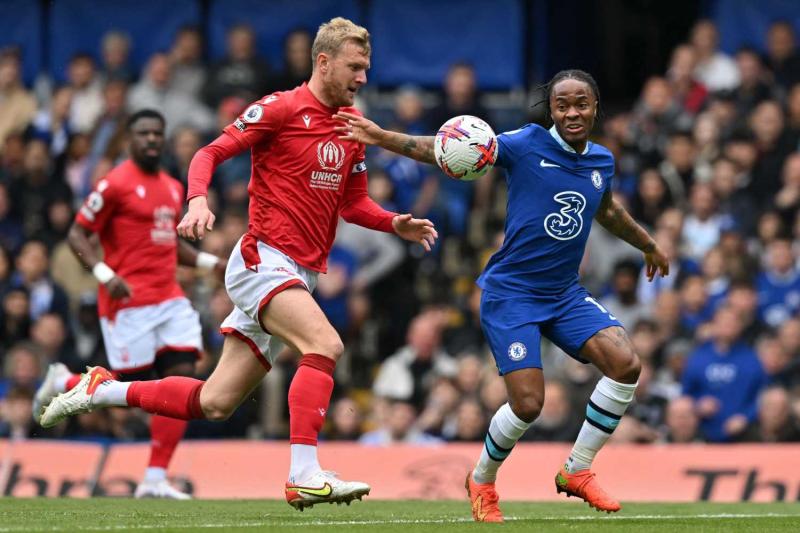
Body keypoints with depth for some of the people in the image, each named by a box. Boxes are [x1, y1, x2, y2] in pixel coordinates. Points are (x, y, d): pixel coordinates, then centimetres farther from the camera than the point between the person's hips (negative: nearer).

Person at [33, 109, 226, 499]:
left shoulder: (173, 188, 17)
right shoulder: (115, 184, -7)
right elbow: (77, 235, -7)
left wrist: (211, 263, 16)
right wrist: (105, 275, -21)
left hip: (169, 298, 7)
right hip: (128, 301, -7)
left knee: (183, 378, -6)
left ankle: (155, 480, -2)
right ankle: (62, 383, 23)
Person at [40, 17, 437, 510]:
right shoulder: (282, 109, -7)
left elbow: (353, 202, 21)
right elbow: (211, 153, -7)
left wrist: (396, 224, 2)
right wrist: (199, 201, -26)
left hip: (299, 277, 7)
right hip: (263, 261, -7)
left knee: (214, 404, 7)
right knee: (325, 344, -30)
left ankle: (100, 390, 23)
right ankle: (305, 476, -34)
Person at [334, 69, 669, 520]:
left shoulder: (602, 161, 7)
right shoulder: (527, 145, -10)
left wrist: (649, 245, 44)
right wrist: (381, 137, -23)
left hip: (565, 292, 5)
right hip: (511, 293, -5)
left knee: (626, 364, -16)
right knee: (528, 403, -15)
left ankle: (577, 471, 2)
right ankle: (482, 481, 16)